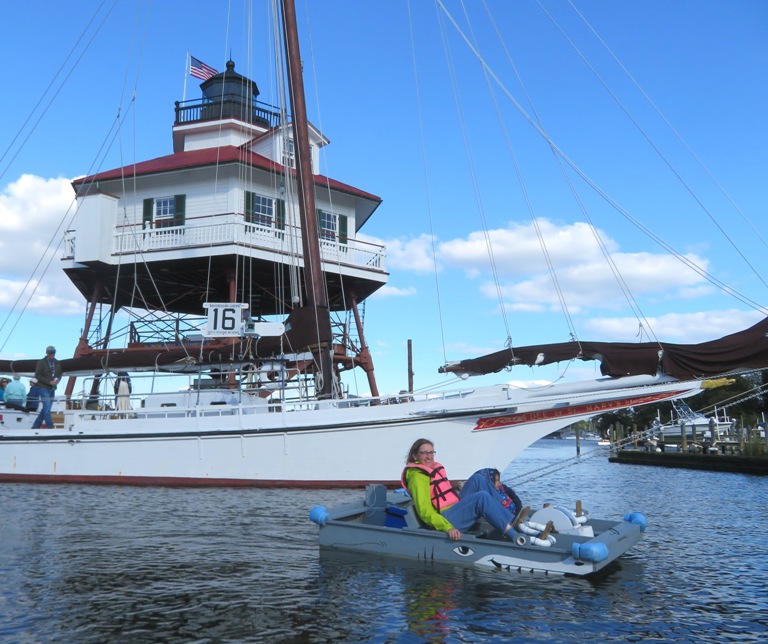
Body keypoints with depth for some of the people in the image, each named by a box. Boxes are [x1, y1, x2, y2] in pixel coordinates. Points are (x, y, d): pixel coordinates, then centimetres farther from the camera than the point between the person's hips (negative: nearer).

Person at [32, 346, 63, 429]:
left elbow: (59, 374, 16)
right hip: (44, 388, -6)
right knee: (47, 408, -10)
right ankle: (50, 427, -8)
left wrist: (57, 380, -8)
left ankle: (35, 426, 21)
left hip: (52, 388, 6)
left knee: (46, 409, 10)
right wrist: (49, 382, -18)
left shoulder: (57, 363, 8)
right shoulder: (41, 363, -6)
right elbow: (37, 375, -9)